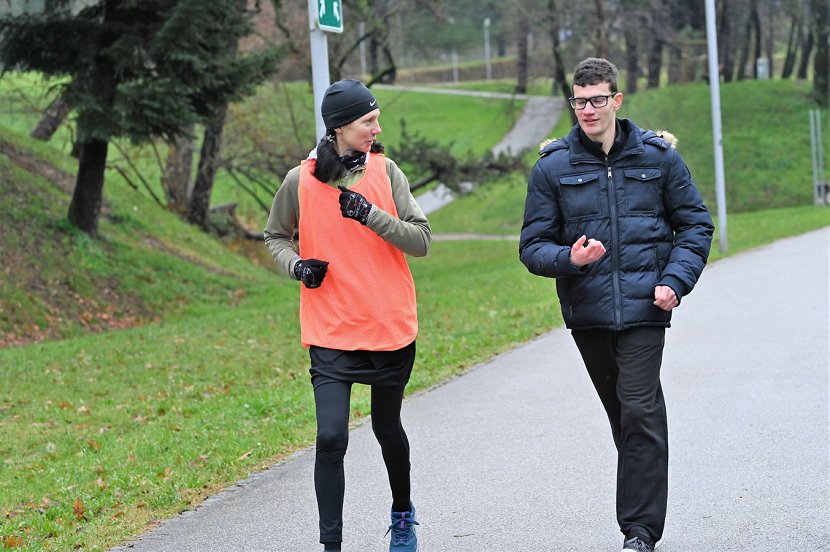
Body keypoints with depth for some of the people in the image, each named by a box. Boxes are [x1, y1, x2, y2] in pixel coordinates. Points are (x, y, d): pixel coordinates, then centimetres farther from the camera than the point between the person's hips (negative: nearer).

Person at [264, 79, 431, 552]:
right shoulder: (301, 181, -4)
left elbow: (422, 239, -7)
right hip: (332, 332, -1)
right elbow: (276, 237, 12)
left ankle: (403, 514, 42)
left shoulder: (386, 171, -2)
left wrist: (371, 215, -21)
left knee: (388, 429, 18)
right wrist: (297, 265, -8)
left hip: (393, 327, 1)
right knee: (331, 438, -12)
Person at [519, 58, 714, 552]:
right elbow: (533, 246, 3)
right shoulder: (552, 167, 2)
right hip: (587, 311, 2)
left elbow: (696, 224, 10)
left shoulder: (658, 157, 3)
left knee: (640, 413, -12)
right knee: (625, 416, 13)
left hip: (644, 307, -2)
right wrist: (570, 258, -19)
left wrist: (675, 279, -6)